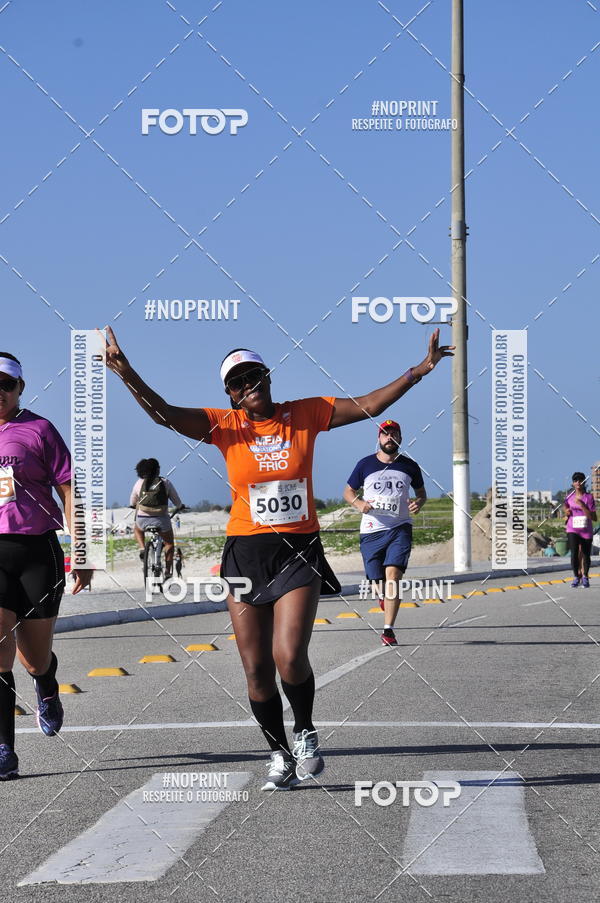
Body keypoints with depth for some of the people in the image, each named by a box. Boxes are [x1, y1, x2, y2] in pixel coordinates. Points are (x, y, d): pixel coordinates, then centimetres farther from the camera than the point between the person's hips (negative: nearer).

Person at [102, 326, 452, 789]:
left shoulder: (305, 414, 2)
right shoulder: (224, 424, -1)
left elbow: (369, 406, 3)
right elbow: (165, 413, -14)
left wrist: (418, 371, -4)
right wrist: (128, 376, -30)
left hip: (298, 551, -1)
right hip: (245, 554, 1)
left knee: (290, 657, -17)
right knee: (257, 669, 5)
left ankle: (306, 734, 12)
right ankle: (280, 754, 24)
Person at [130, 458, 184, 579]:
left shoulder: (139, 483, 6)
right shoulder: (165, 482, 3)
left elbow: (132, 503, 18)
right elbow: (177, 501, 11)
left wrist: (135, 507, 40)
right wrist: (179, 507, 34)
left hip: (143, 519, 1)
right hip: (161, 519, -1)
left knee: (137, 530, 36)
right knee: (169, 543, 22)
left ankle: (142, 549, 11)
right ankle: (168, 571, 15)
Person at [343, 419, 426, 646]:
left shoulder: (409, 466, 6)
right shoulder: (365, 464, 4)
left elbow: (421, 492, 20)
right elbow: (348, 492, 13)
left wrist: (419, 503, -3)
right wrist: (359, 503, -9)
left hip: (400, 528, -1)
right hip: (371, 530, 1)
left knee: (393, 574, -19)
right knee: (378, 579, 5)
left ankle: (388, 630, -19)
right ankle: (384, 596, 45)